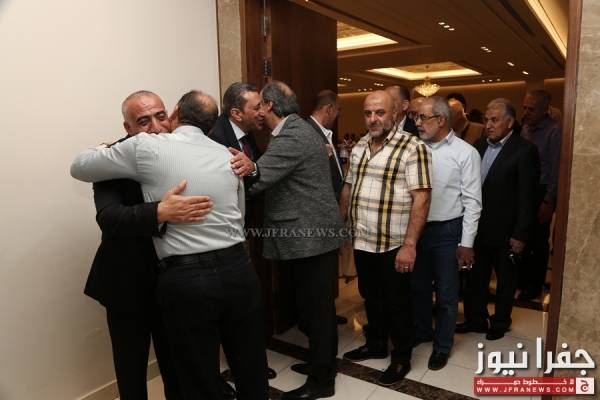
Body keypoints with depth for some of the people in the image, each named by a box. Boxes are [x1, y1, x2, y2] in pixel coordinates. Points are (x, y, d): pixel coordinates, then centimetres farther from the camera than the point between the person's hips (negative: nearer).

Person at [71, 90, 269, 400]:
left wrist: (104, 149, 30)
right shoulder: (228, 156, 9)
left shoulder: (146, 146, -3)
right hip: (238, 270, 4)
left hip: (185, 280, -3)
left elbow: (79, 167, 11)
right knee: (252, 373, 19)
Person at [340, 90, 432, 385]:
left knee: (397, 302, 10)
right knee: (371, 297, 20)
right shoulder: (359, 147, 8)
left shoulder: (412, 148, -13)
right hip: (362, 242, 6)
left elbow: (421, 198, -18)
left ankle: (401, 358, 31)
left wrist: (409, 244, -22)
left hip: (393, 245, -6)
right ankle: (375, 344, 41)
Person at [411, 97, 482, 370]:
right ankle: (422, 331, 41)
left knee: (446, 293, 11)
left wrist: (466, 243, -11)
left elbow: (472, 201, -10)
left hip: (447, 231, -4)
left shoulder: (465, 153, -10)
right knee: (418, 286, 18)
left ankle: (442, 345, 30)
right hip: (417, 228, 4)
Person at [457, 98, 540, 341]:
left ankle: (500, 322, 33)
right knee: (475, 277, 16)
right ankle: (476, 318, 34)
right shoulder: (479, 145, 4)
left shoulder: (524, 150, -12)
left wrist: (520, 235, -14)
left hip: (505, 231, -5)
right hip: (478, 227, 5)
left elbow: (527, 196, -13)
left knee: (506, 280, 15)